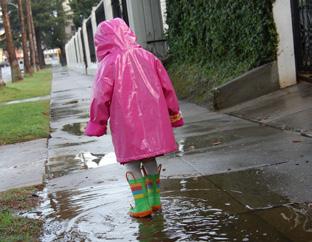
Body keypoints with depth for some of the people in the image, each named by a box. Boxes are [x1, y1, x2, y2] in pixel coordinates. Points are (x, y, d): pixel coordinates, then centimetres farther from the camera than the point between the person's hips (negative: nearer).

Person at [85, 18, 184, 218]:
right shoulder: (147, 56, 7)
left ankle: (142, 206, 7)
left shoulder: (109, 63, -8)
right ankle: (155, 201, 23)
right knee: (150, 159, 16)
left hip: (127, 124, -5)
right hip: (152, 120, 5)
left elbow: (101, 97, -9)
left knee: (132, 163, 6)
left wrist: (97, 123, 4)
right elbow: (167, 87, 10)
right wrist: (174, 114, 19)